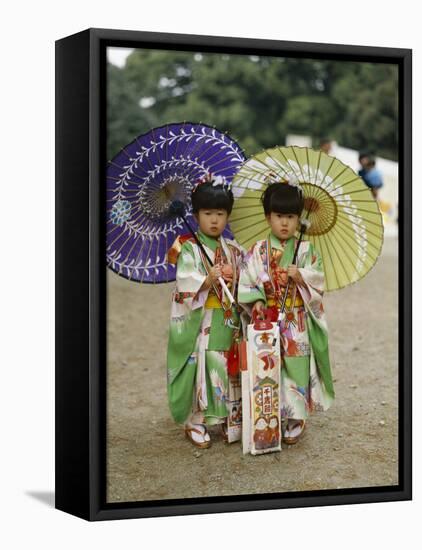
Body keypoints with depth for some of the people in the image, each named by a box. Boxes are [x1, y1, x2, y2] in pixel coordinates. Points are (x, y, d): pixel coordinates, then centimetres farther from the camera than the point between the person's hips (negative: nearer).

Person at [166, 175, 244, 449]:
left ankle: (228, 418, 21)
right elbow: (185, 284, -16)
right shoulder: (189, 249, -5)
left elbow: (244, 285, 13)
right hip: (199, 322, -4)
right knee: (201, 367, -4)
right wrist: (208, 281, -31)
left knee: (229, 367, 8)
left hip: (228, 321, 5)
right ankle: (196, 421, 8)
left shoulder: (234, 250, 10)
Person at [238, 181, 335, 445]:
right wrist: (256, 302, -14)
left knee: (296, 368, 0)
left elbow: (319, 279, -3)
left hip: (297, 323, 0)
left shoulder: (306, 250, 2)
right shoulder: (258, 251, 2)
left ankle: (294, 420, 13)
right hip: (267, 321, 0)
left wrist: (301, 275, -21)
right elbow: (247, 282, 1)